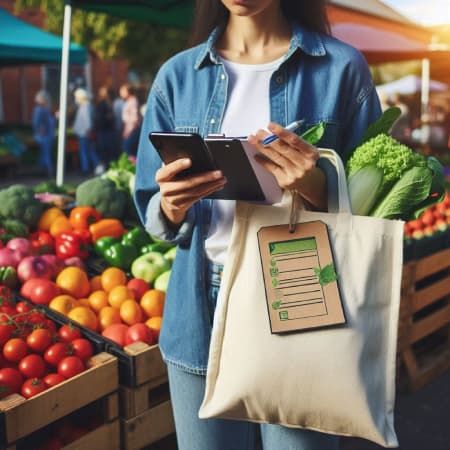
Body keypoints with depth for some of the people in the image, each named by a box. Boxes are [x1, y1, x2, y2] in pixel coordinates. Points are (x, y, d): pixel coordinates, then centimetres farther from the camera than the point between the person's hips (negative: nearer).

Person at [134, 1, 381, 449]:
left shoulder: (342, 67, -3)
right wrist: (172, 206, -17)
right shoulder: (177, 74, 4)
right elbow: (153, 213, 6)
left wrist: (316, 188, -23)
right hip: (201, 312, 2)